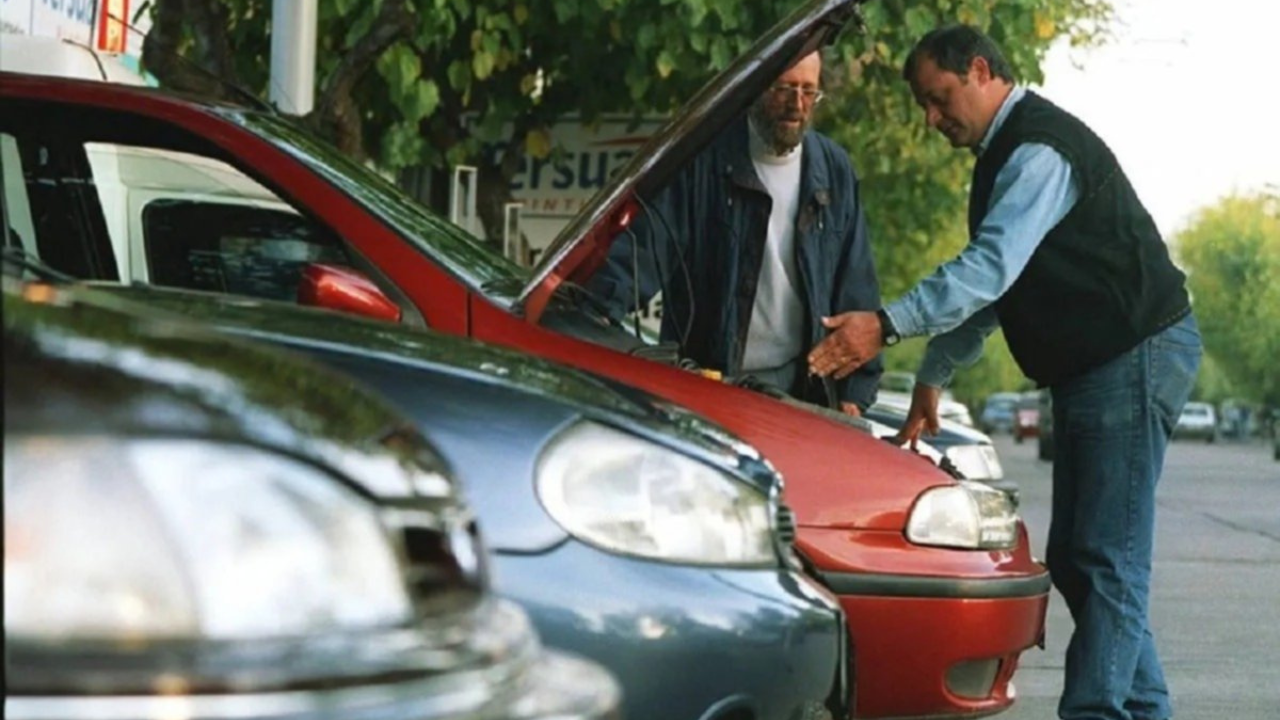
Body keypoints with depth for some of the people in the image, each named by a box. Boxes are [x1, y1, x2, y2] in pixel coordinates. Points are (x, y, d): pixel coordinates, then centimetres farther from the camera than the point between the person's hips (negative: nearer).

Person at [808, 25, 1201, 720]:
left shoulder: (1041, 148, -17)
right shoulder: (1004, 154, 17)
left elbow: (992, 267, -28)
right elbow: (991, 284, 24)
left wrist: (887, 324, -33)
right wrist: (932, 378, 19)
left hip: (1137, 355, -11)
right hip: (1090, 369, 11)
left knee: (1107, 558, -12)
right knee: (1074, 557, 11)